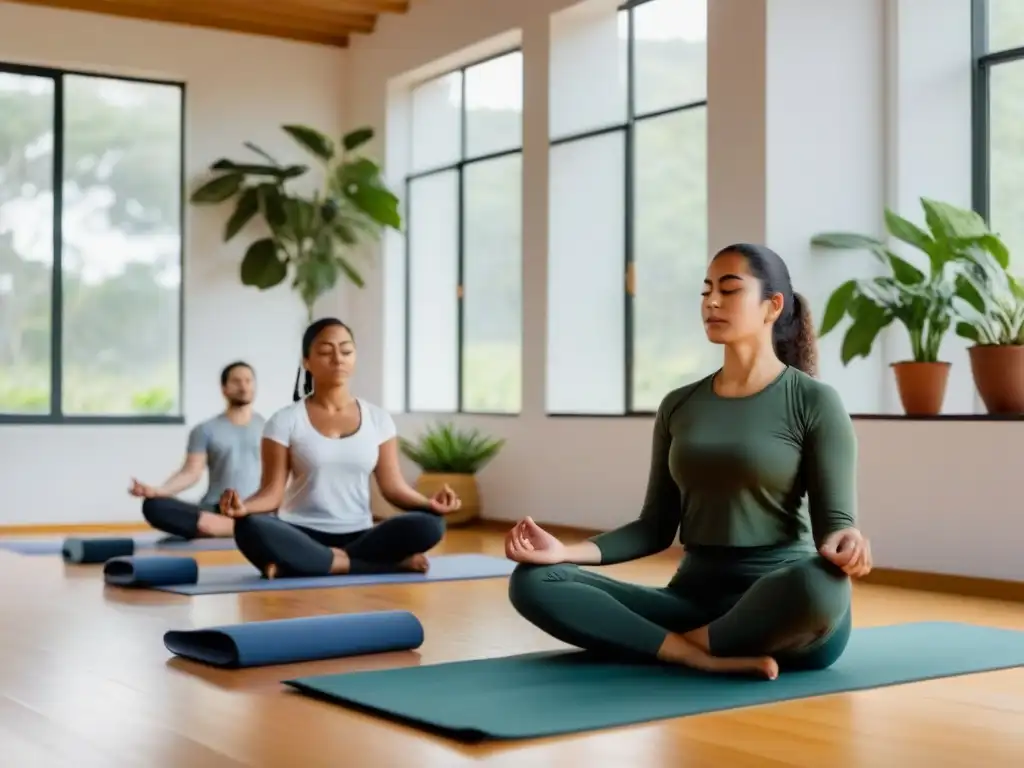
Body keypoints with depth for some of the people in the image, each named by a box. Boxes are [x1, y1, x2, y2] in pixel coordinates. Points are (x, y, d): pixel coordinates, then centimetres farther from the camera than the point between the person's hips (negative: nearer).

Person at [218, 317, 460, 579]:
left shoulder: (378, 419, 8)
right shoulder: (286, 421, 1)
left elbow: (393, 486, 5)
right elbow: (273, 492, -3)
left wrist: (429, 502, -15)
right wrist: (243, 506, -26)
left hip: (359, 536, 3)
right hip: (302, 537, -2)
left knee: (428, 525, -27)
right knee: (249, 529, -36)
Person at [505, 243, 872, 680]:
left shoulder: (814, 402, -3)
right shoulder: (679, 406, 12)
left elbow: (835, 521, -8)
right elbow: (657, 528, 11)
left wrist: (843, 546, -34)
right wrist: (565, 551, -5)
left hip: (780, 606, -4)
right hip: (693, 598, 4)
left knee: (819, 584, -42)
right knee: (533, 581, -16)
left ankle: (687, 644, -16)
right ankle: (709, 658, -25)